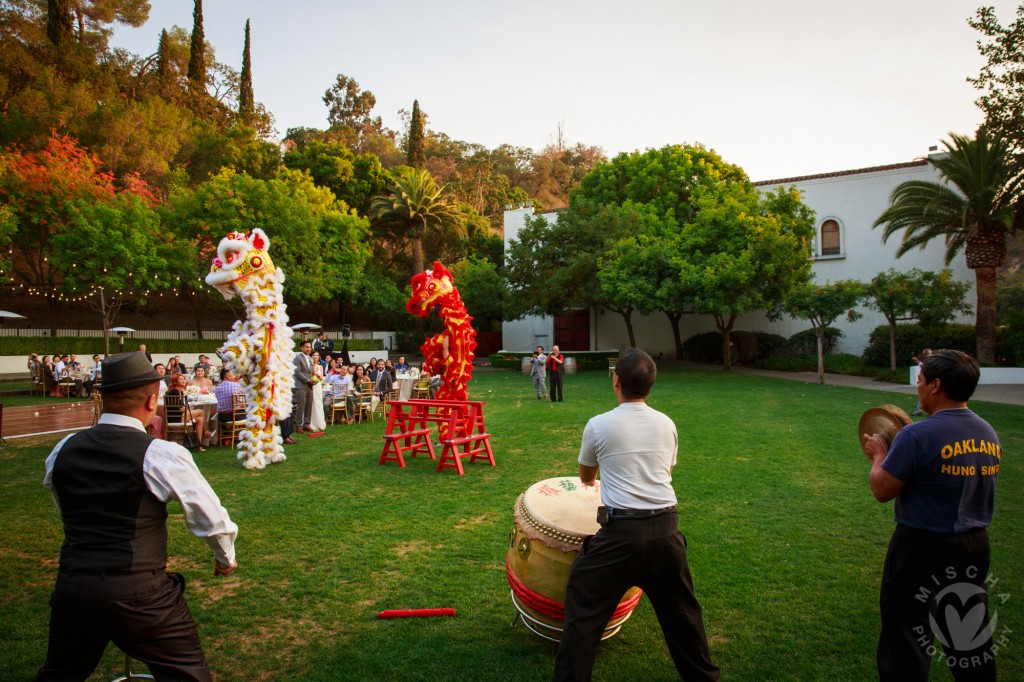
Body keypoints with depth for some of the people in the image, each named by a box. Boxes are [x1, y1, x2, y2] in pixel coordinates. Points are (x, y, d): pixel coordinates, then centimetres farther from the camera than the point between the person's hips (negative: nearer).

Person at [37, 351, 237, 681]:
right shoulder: (161, 455, -14)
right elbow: (211, 518, -7)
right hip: (138, 594, -5)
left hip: (70, 588, 6)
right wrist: (225, 557, 13)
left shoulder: (62, 450, 3)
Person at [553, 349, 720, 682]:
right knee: (682, 609, 23)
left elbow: (585, 477, 15)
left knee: (584, 611, 8)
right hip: (666, 528, 5)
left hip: (621, 531, -4)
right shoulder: (667, 425, 7)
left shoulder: (599, 425, -3)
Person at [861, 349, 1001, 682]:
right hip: (975, 545, 7)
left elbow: (882, 490, -17)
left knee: (906, 641, 6)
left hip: (923, 548, -7)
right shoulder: (989, 434, 2)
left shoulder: (917, 435, -22)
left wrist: (879, 455, 1)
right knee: (973, 637, 21)